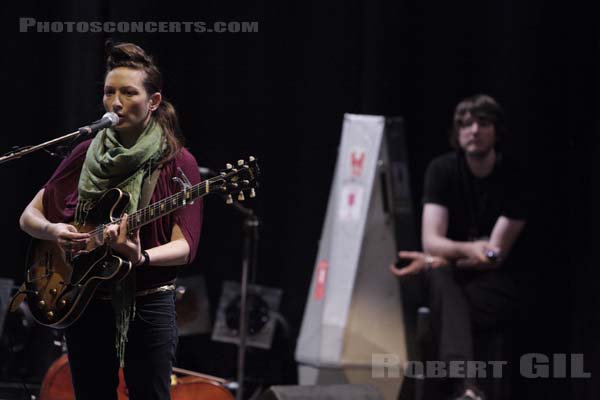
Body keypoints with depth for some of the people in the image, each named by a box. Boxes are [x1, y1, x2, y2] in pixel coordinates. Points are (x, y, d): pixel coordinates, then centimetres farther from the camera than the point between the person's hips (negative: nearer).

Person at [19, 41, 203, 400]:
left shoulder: (177, 163, -5)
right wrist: (53, 231, -13)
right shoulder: (88, 154, 5)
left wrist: (140, 258, -31)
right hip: (83, 302, 4)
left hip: (148, 305, -4)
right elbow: (30, 216, 9)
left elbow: (185, 247, -11)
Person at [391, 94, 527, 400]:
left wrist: (435, 260, -24)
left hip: (490, 286, -1)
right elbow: (431, 240, -13)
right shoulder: (442, 170, -2)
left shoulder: (512, 178, -7)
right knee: (440, 279, -36)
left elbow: (496, 254, -12)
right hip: (450, 276, 1)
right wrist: (468, 250, -36)